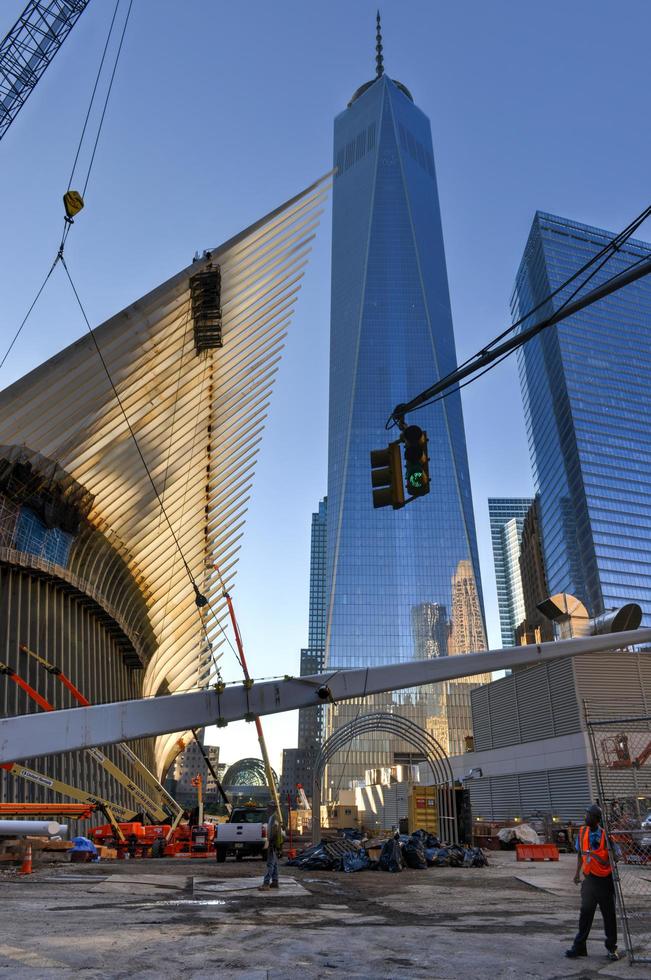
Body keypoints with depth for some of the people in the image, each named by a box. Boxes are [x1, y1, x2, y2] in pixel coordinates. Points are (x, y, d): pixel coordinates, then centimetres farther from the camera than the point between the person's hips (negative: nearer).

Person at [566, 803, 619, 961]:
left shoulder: (605, 835, -17)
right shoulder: (582, 832, -1)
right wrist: (577, 872, 12)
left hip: (605, 879, -4)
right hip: (589, 879, 4)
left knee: (609, 915, 9)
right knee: (585, 913, 9)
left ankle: (611, 948, 25)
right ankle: (579, 946, 15)